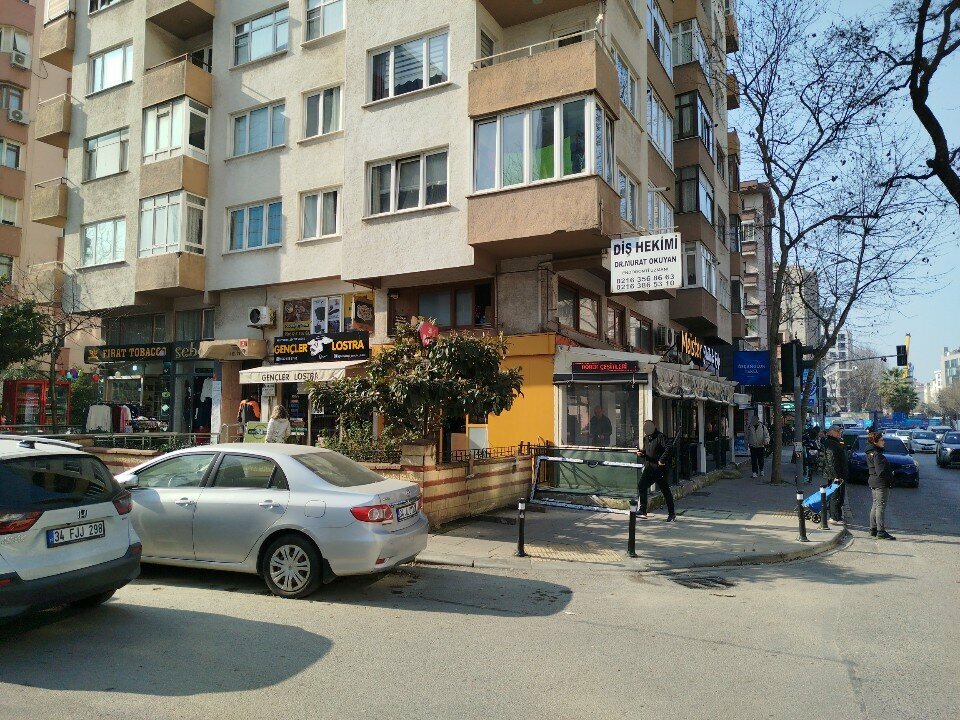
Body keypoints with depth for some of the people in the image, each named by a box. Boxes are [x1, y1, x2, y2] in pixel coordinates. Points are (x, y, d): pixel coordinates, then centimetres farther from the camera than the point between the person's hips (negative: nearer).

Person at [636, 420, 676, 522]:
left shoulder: (660, 437, -10)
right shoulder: (646, 438, 14)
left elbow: (668, 448, -22)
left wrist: (662, 460, -24)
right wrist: (641, 453, 3)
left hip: (660, 468, -7)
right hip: (649, 468, 7)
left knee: (665, 491, 2)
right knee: (641, 486, -6)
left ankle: (672, 514, 14)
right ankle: (642, 510, -2)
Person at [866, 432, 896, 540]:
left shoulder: (870, 453, 12)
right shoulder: (877, 455, -19)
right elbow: (881, 472, -23)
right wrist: (891, 475, -8)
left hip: (873, 482, 10)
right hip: (881, 483, -10)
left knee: (875, 505, 15)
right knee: (881, 506, -7)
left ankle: (873, 529, 21)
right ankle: (881, 532, -5)